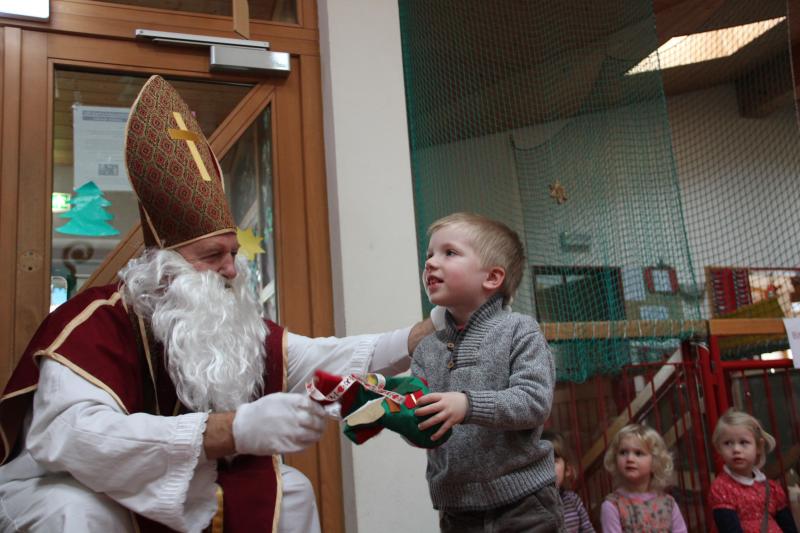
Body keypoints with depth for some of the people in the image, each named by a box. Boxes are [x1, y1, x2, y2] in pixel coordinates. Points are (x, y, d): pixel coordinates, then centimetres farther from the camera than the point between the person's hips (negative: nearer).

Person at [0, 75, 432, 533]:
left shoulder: (231, 323, -4)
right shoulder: (100, 322, -27)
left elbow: (320, 357, -2)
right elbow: (71, 434, -44)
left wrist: (421, 338, -15)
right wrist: (232, 429, -52)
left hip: (176, 494, 6)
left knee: (291, 489, -1)